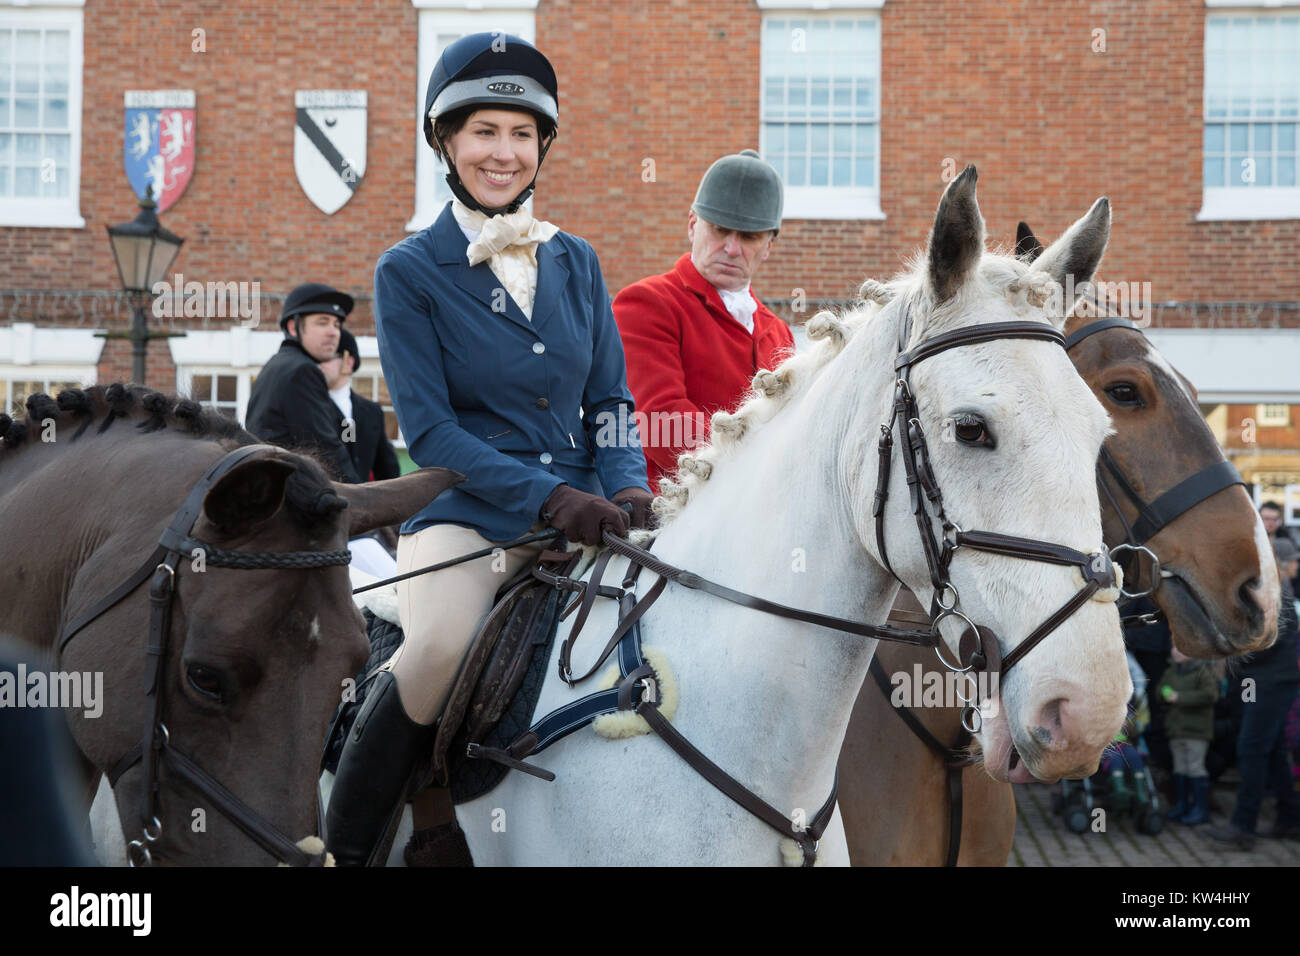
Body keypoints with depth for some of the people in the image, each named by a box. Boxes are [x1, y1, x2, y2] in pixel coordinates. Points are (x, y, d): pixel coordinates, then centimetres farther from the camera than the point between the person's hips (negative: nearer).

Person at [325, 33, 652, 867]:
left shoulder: (577, 263, 14)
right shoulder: (409, 273, 1)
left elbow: (612, 403, 14)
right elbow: (429, 429, -7)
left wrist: (627, 490, -8)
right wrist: (547, 495, -20)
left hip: (582, 514, 4)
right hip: (466, 516, -4)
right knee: (443, 644, -33)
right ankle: (345, 844, -12)